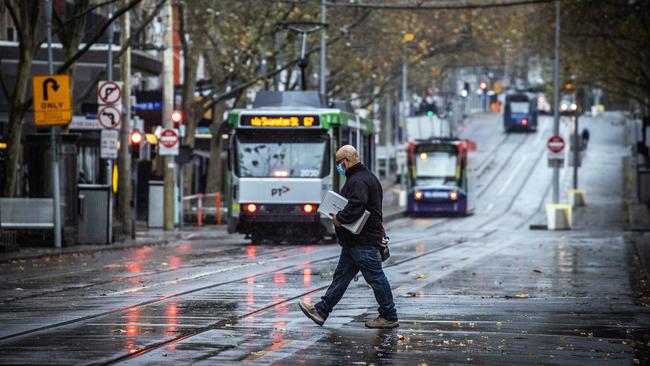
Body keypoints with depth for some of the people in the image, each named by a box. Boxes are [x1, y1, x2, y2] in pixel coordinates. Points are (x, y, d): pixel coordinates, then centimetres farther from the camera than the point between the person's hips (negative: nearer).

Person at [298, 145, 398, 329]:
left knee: (375, 277, -3)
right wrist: (340, 217, 13)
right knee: (341, 275, 12)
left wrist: (340, 218, -18)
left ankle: (389, 317, 3)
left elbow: (356, 206, -31)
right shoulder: (365, 176, 17)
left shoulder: (358, 181, -18)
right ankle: (321, 311, 16)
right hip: (355, 240, 11)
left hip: (363, 240, -11)